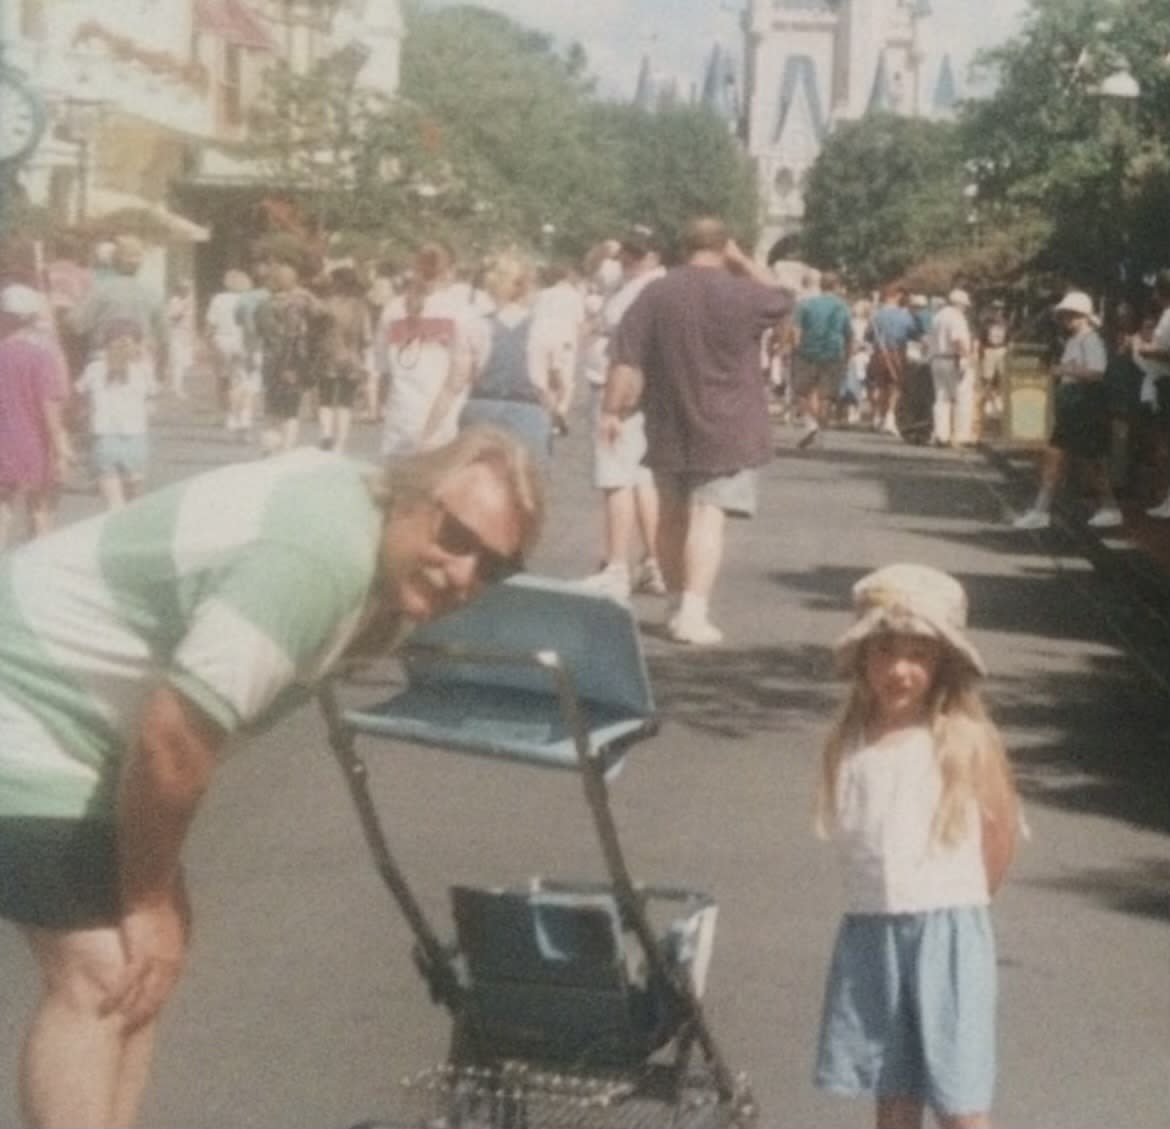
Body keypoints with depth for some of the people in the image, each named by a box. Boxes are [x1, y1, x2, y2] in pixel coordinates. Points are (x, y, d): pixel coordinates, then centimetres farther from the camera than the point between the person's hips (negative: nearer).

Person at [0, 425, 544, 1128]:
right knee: (101, 980, -11)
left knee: (152, 950, 14)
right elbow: (170, 740, -31)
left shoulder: (356, 501, 1)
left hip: (77, 701, 11)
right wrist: (147, 900, -16)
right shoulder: (323, 553, -31)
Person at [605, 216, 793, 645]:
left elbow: (626, 361, -4)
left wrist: (613, 409, 1)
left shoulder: (655, 294, -1)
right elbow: (782, 297, 15)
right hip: (726, 431, -3)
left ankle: (676, 605, 26)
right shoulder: (742, 293, -7)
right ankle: (693, 612, -18)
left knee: (673, 515, 16)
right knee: (708, 516, -7)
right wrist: (744, 262, 15)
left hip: (668, 430, 3)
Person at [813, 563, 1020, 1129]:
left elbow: (1001, 836, -1)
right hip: (869, 932, 4)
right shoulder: (845, 746, 2)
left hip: (948, 934, -3)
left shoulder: (967, 742, -8)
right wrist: (888, 903, 6)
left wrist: (952, 905, 8)